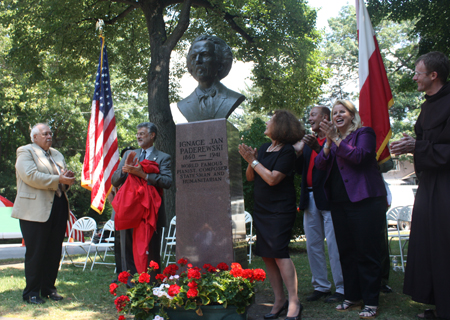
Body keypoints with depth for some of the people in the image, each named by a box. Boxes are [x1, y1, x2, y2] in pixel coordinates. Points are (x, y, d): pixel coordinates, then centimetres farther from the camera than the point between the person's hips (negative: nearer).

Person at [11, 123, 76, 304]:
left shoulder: (56, 154, 22)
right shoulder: (25, 152, -2)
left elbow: (65, 177, 20)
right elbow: (31, 176, -16)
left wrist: (67, 179, -4)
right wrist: (58, 180, -17)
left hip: (59, 208, 7)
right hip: (36, 211, -7)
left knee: (54, 252, 9)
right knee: (35, 252, -1)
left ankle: (49, 289, 20)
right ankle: (31, 293, 9)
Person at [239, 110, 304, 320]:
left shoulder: (287, 151, -10)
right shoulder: (264, 149, 12)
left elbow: (272, 178, -20)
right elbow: (250, 177, 12)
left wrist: (253, 160, -12)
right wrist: (250, 161, -6)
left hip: (280, 210, -7)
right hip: (261, 209, 7)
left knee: (279, 251, -14)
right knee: (267, 255, 6)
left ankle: (294, 302, -7)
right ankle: (279, 300, 15)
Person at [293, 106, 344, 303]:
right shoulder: (309, 141, 18)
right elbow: (301, 170, 15)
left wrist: (317, 148, -25)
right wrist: (298, 153, 0)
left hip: (328, 198, -8)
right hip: (310, 199, 8)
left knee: (334, 244, -5)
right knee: (313, 245, 10)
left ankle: (341, 288, 5)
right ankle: (321, 286, 20)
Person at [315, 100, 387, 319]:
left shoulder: (364, 133, 1)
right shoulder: (332, 138, 18)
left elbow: (358, 155, -17)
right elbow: (320, 164, 5)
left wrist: (336, 139, -17)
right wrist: (328, 143, -9)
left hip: (364, 200, -6)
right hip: (339, 202, 6)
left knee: (366, 252, -5)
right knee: (346, 252, 10)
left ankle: (371, 302, 1)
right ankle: (352, 297, 19)